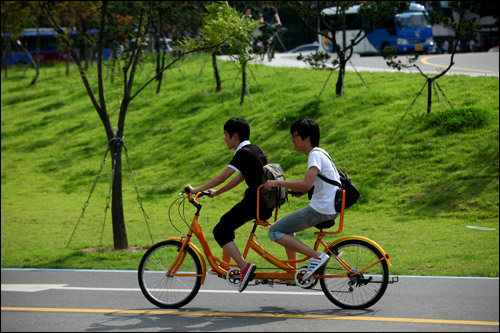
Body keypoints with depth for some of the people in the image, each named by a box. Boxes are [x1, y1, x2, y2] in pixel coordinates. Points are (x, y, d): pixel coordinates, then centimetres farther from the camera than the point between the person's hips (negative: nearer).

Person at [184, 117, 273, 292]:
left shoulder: (243, 153, -12)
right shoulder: (256, 150, 16)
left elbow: (221, 177, -14)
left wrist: (195, 190, -6)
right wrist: (216, 192, 26)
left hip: (254, 202, -10)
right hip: (267, 203, 10)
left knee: (220, 230, -5)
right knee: (226, 223, 24)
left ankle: (244, 267, -18)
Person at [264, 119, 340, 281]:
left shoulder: (315, 155, -14)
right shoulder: (320, 153, 16)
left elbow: (306, 184, -27)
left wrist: (277, 183, -20)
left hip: (320, 210, -10)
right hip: (329, 208, 10)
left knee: (275, 232, -7)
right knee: (286, 228, 24)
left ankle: (317, 256, -15)